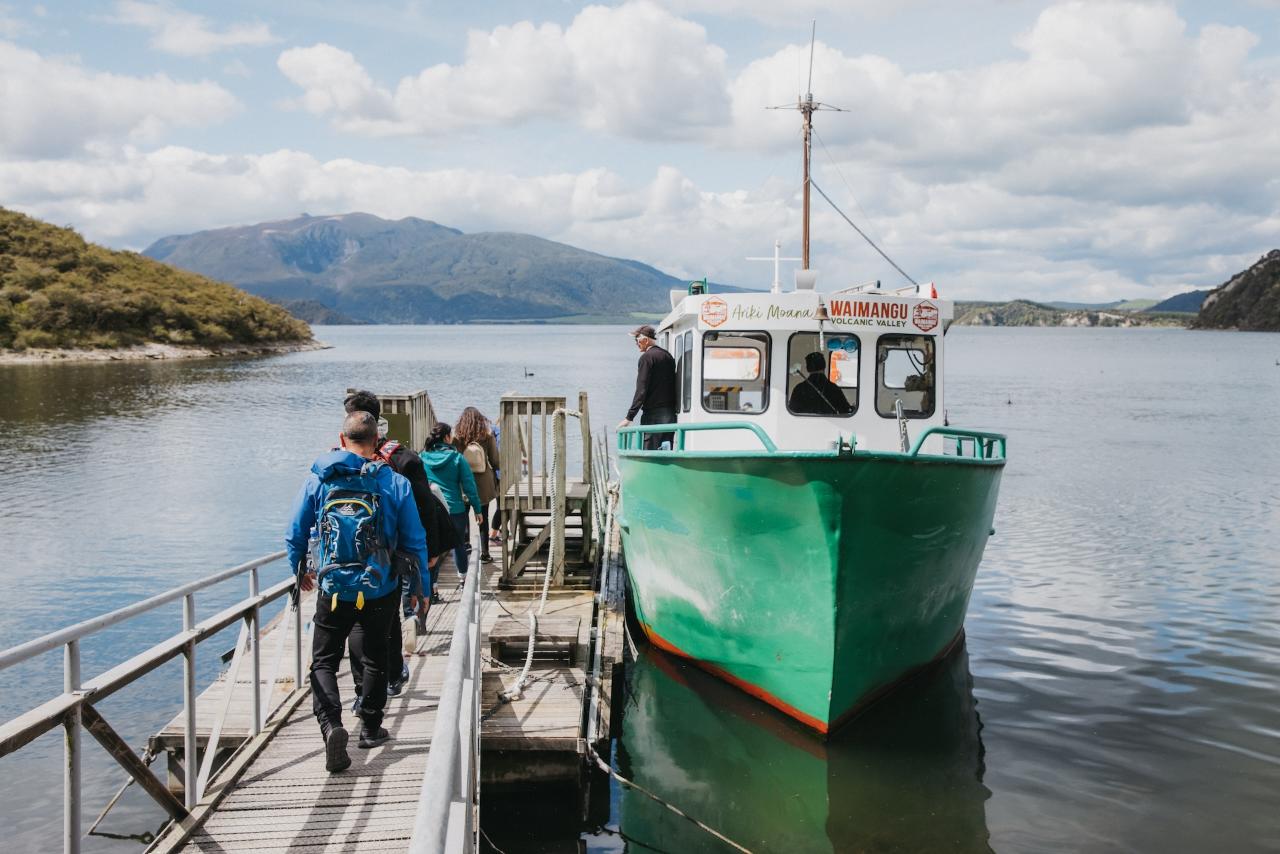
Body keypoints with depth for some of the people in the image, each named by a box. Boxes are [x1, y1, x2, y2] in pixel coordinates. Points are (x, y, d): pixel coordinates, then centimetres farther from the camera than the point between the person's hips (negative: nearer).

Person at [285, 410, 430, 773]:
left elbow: (294, 534, 4)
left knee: (323, 661, 8)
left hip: (333, 590, -1)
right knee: (375, 658, 21)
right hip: (381, 591, 1)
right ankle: (371, 727, 29)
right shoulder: (396, 483, -5)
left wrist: (300, 572, 23)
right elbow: (415, 542, -1)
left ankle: (331, 724, -15)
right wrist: (421, 587, 11)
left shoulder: (318, 480, -3)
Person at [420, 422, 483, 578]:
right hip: (455, 510, -1)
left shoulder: (422, 457, -2)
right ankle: (463, 574, 32)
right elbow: (469, 486, -7)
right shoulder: (457, 457, -9)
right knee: (458, 543, 18)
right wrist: (477, 509, 1)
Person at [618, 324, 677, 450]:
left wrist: (629, 417, -14)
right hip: (670, 415, 8)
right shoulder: (668, 356, 15)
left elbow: (641, 391, -15)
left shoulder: (647, 357, -9)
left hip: (653, 415, -8)